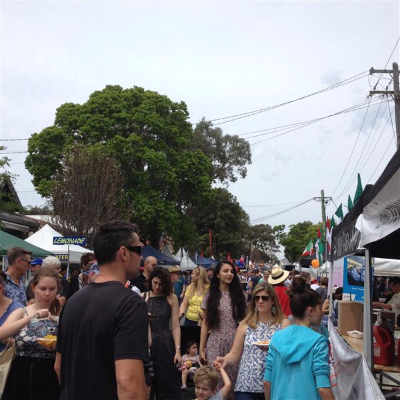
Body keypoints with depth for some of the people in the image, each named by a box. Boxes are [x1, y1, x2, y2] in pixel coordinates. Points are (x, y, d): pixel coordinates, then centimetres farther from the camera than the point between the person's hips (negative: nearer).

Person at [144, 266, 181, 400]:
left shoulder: (172, 298, 0)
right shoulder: (143, 297, 2)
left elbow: (175, 326, -3)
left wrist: (178, 350, -8)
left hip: (165, 345, -1)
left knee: (168, 384, 6)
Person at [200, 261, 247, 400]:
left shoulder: (238, 295, 6)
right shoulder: (210, 295, 3)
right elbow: (205, 323, 3)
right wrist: (201, 348, 0)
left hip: (236, 343, 1)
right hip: (215, 344, -1)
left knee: (234, 380, 3)